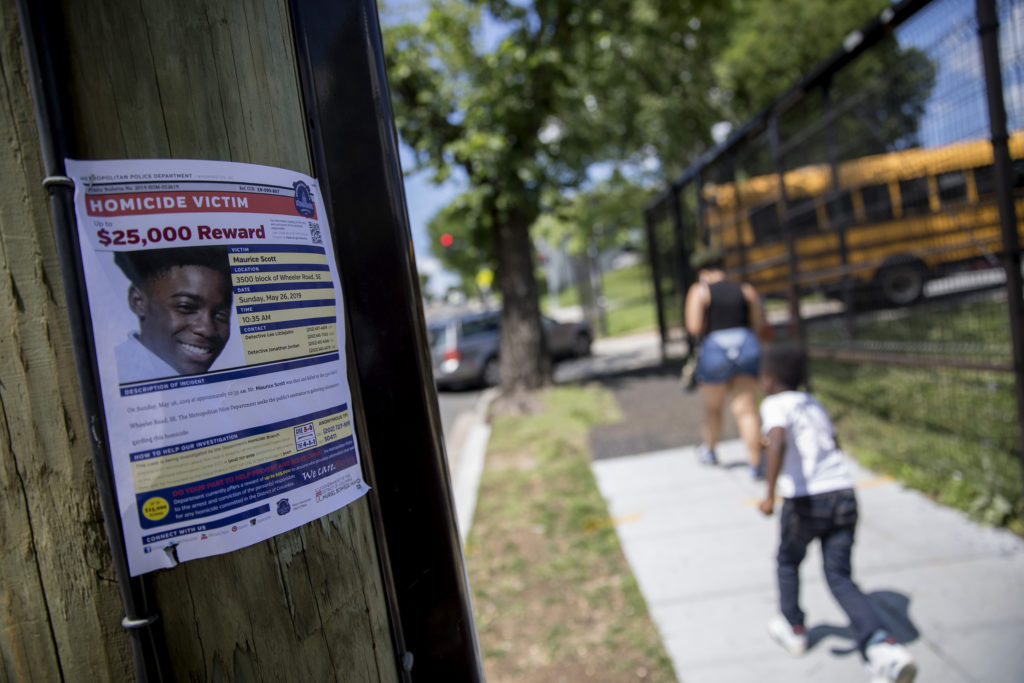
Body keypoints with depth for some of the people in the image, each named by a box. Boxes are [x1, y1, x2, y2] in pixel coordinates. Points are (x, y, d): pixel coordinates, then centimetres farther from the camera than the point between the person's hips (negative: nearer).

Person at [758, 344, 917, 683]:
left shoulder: (775, 405, -6)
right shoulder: (814, 405, 16)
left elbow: (776, 442, -26)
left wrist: (770, 493, -28)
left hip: (805, 502, -5)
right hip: (844, 495, 6)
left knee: (787, 562, 21)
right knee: (840, 578, 9)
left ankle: (793, 629, 38)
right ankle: (883, 648, -10)